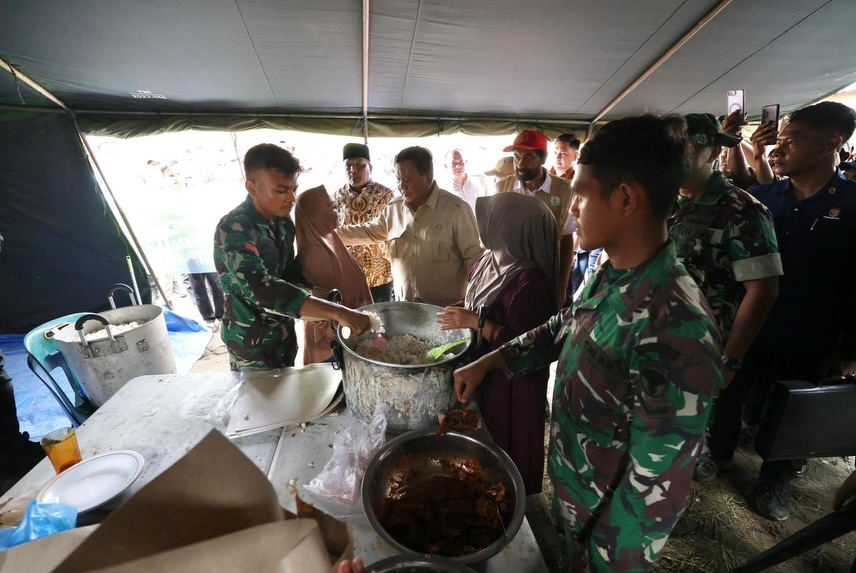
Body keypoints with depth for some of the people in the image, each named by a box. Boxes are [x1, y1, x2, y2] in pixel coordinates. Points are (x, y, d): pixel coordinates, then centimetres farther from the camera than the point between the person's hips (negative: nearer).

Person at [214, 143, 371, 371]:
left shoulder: (283, 221, -3)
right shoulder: (233, 230, -26)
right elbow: (262, 290, -40)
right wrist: (338, 313, -47)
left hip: (283, 331, 7)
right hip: (252, 341, -7)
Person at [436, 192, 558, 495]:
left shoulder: (528, 281, -30)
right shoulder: (492, 259, -2)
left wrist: (476, 323, -29)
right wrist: (460, 312, -2)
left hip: (510, 381, -9)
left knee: (504, 445, 16)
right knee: (484, 438, 28)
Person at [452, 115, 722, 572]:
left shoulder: (676, 328, -34)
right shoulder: (610, 276, -9)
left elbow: (654, 489, -27)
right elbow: (564, 328, 6)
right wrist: (485, 363, 1)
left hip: (608, 523, -6)